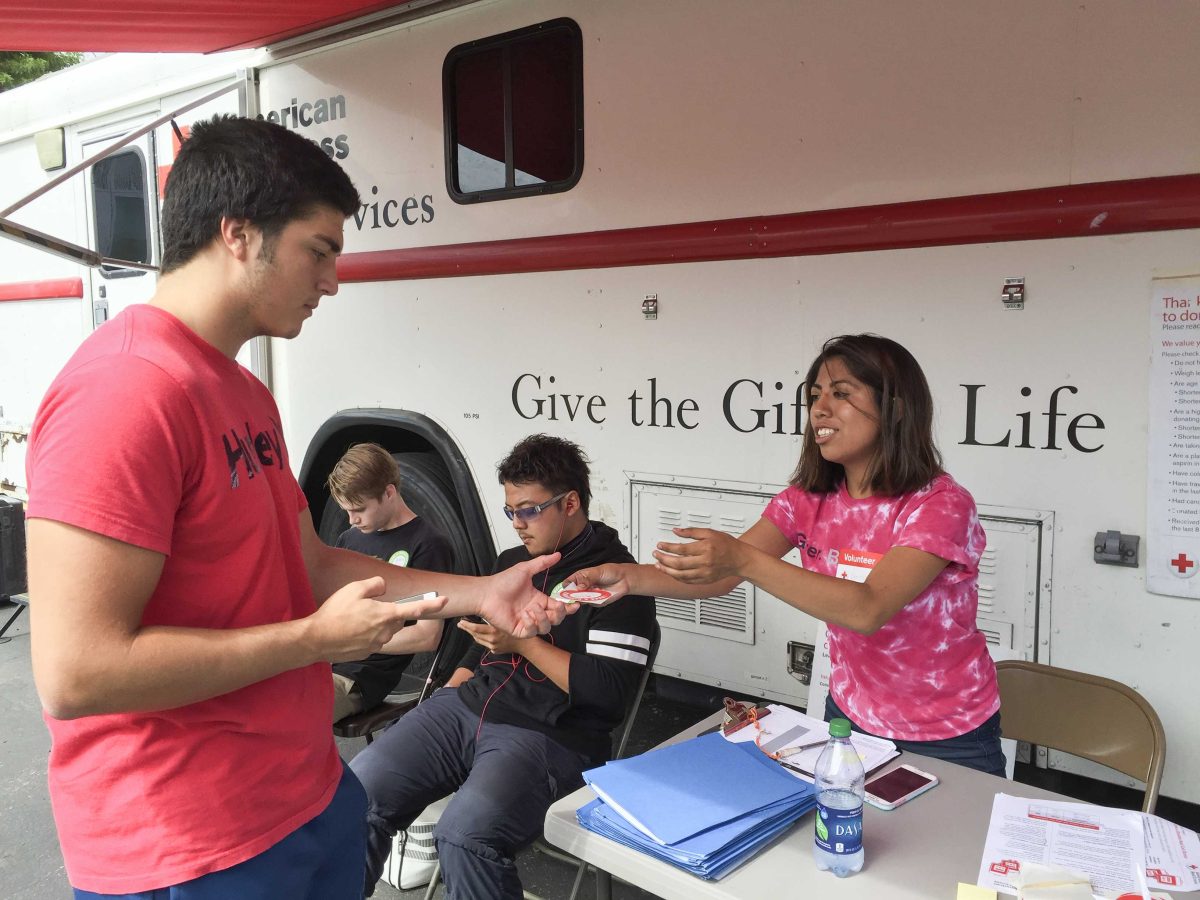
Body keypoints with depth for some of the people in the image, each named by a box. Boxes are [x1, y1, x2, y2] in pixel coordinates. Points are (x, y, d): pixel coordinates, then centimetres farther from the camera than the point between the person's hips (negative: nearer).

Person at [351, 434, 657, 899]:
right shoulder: (512, 561, 17)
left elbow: (611, 692, -13)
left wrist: (523, 642, -14)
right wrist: (443, 703, 12)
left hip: (549, 734, -6)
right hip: (466, 709, 7)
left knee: (464, 834, -31)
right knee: (357, 791, -11)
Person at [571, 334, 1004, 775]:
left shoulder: (941, 504, -23)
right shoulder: (808, 500, -7)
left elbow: (868, 610, -36)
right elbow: (719, 575, -15)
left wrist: (744, 559, -45)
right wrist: (631, 576, -33)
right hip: (850, 717, 4)